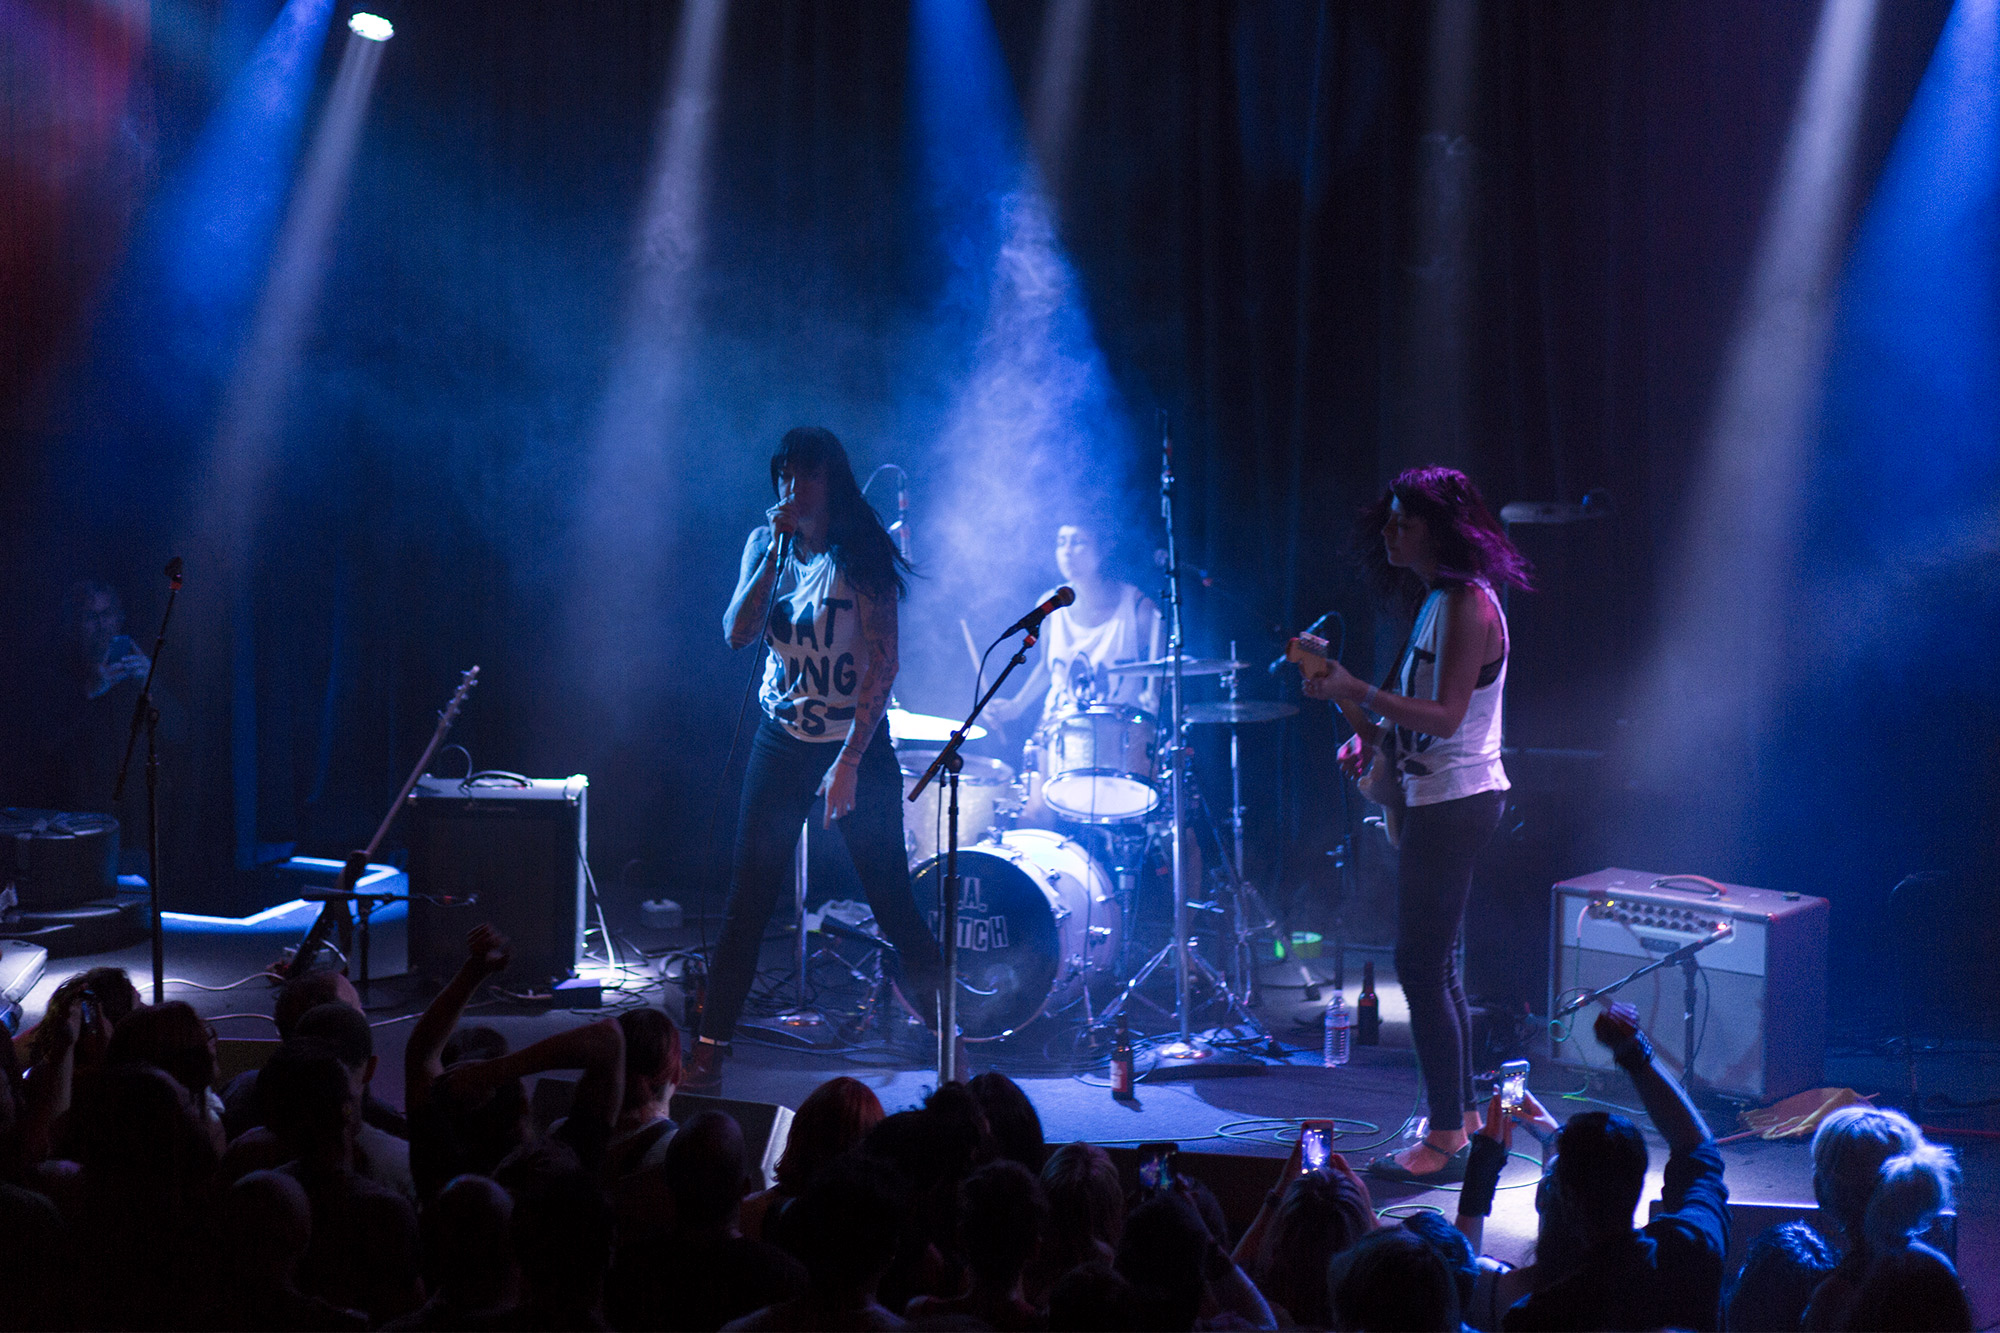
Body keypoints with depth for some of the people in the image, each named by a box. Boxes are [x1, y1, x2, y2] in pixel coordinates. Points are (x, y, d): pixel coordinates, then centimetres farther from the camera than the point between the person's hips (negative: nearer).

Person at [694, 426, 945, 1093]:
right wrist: (777, 550, -15)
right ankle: (708, 1052, 4)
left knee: (893, 901, -2)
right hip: (783, 740, 4)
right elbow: (738, 633, -8)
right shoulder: (765, 545, 5)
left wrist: (849, 761, -19)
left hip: (858, 744, -4)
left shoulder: (861, 556, -9)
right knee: (748, 899, 0)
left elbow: (883, 664, -14)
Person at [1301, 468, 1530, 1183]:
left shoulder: (1468, 605, -17)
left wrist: (1359, 693, -29)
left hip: (1455, 803, -11)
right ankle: (1464, 1117, 25)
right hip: (1441, 800, 11)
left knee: (1421, 965, -9)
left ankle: (1447, 1141, -4)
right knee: (1435, 963, 16)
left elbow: (1445, 715, -24)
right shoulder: (1437, 600, 15)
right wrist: (1376, 733, 7)